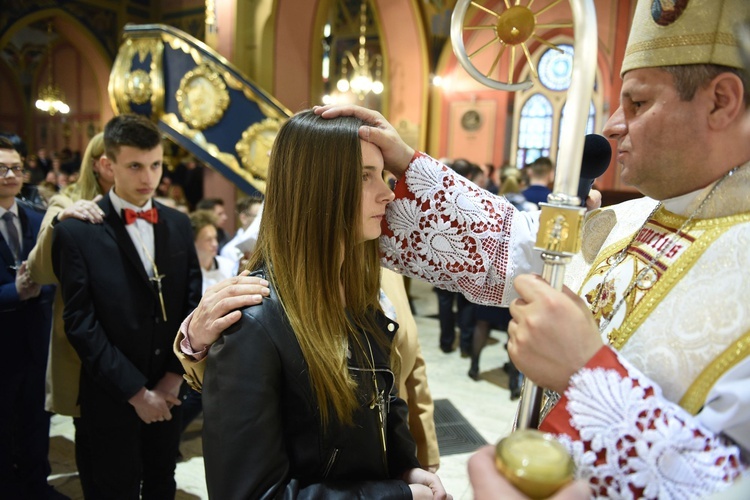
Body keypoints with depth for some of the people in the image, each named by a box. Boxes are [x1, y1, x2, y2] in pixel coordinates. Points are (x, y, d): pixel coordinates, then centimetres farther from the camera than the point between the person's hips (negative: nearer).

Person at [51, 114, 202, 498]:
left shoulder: (178, 224, 3)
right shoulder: (76, 231, -11)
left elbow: (193, 302, 3)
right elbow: (81, 323, -13)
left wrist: (174, 376, -4)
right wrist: (135, 391, -13)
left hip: (168, 394, 4)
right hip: (111, 399, -4)